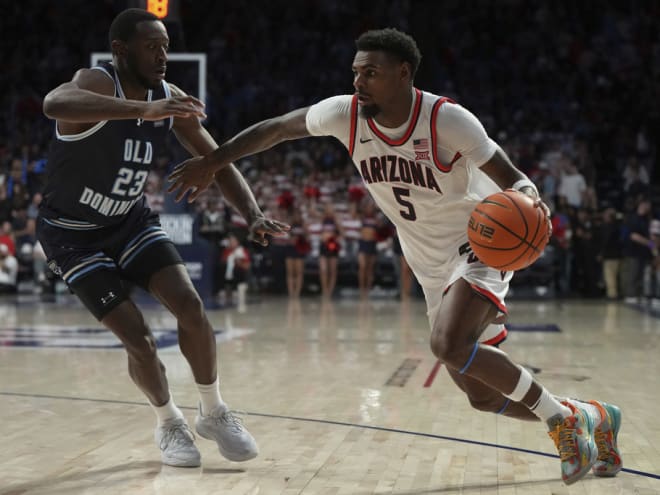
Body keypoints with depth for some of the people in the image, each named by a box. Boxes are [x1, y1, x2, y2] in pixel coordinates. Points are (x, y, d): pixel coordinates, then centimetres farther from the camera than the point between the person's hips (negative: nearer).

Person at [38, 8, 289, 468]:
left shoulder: (172, 101, -9)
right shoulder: (97, 82, -28)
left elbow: (219, 163, -2)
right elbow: (55, 104, -53)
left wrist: (254, 214, -20)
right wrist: (143, 110, -65)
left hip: (131, 220, 5)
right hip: (74, 233, -5)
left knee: (190, 305, -11)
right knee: (138, 337, -12)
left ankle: (214, 412, 10)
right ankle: (170, 424, 15)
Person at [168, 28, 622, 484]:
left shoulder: (447, 119, -23)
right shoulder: (345, 113, -11)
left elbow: (514, 179, -20)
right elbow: (277, 128, 2)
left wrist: (526, 199, -43)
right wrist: (211, 162, 2)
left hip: (479, 245, -6)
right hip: (433, 267, 6)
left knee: (450, 345, -32)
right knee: (482, 394, 7)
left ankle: (562, 417, -10)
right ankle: (592, 419, 31)